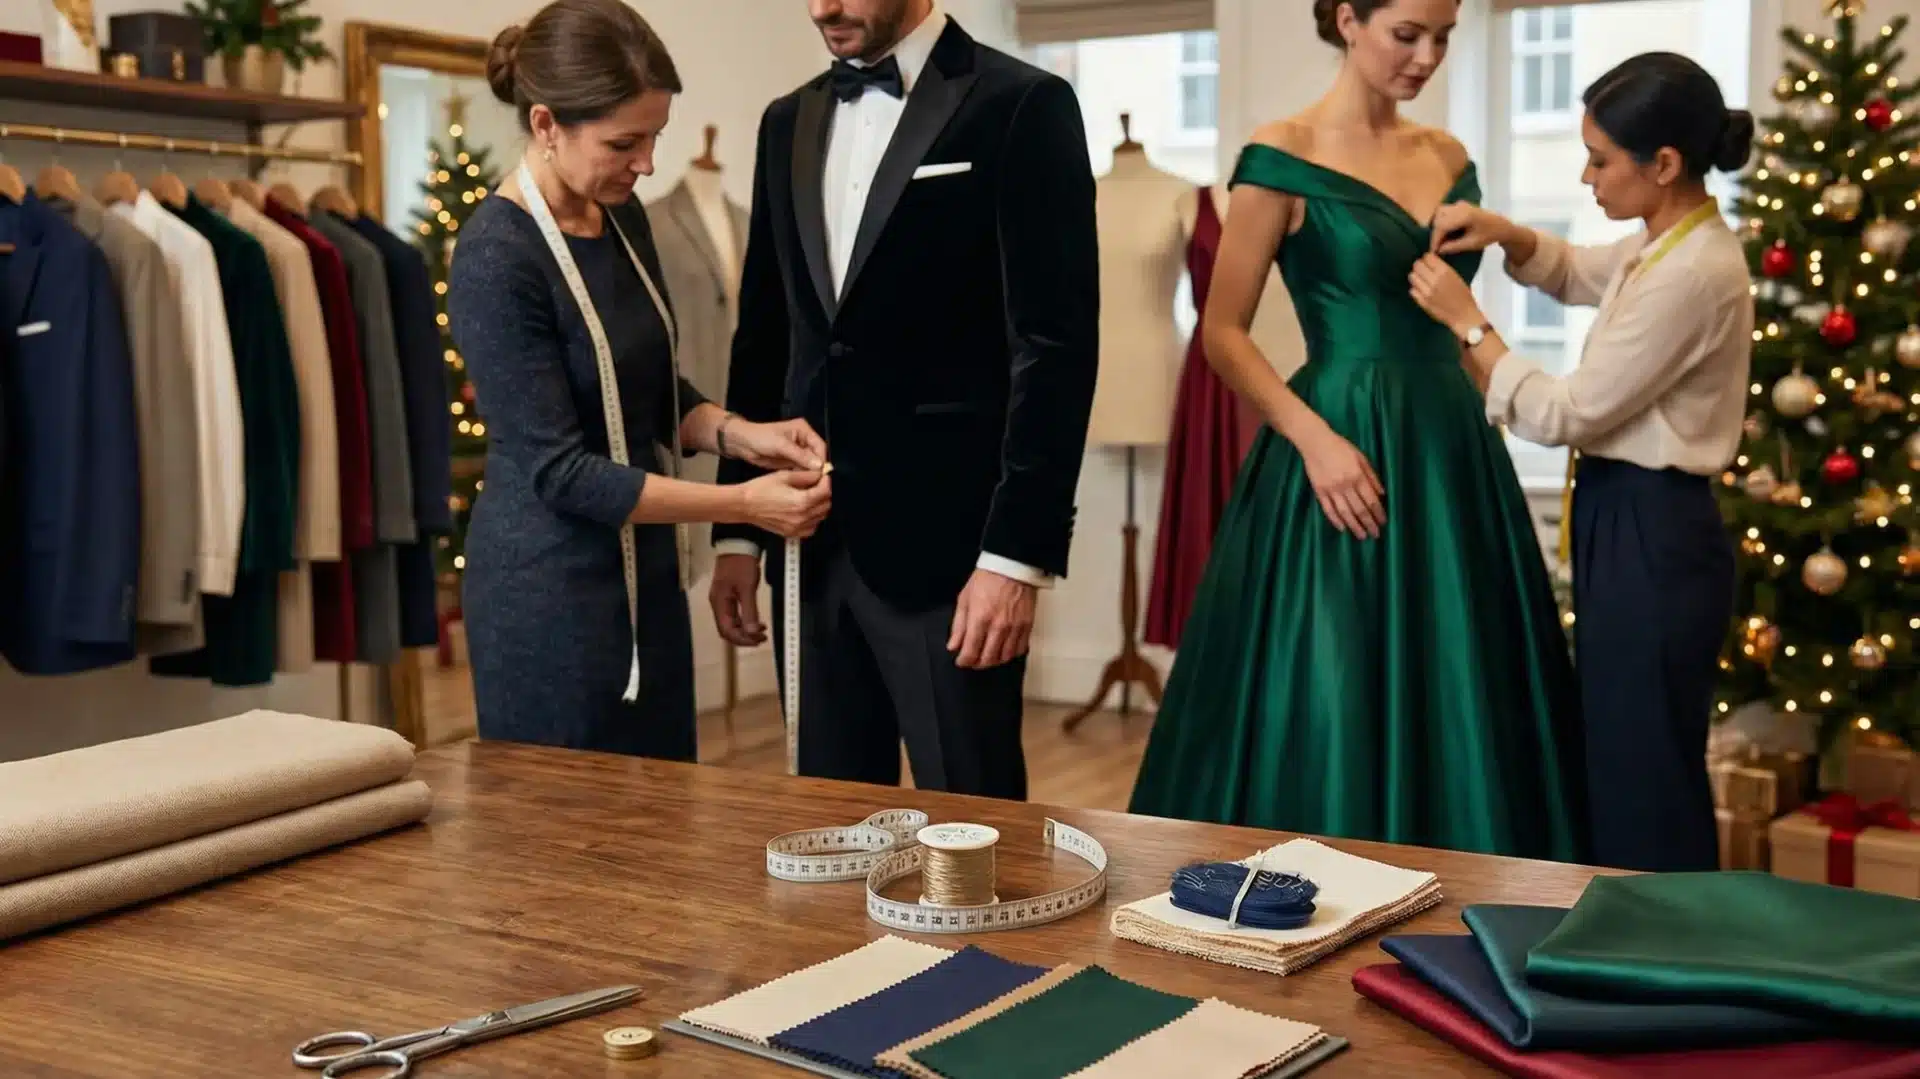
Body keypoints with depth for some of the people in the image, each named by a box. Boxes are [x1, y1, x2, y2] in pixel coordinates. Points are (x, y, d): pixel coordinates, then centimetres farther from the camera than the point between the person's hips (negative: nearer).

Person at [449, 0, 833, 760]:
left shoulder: (621, 216, 4)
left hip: (643, 572, 8)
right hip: (549, 588, -8)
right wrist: (744, 504, -20)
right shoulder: (497, 258, -20)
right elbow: (558, 468, -20)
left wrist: (738, 434, -4)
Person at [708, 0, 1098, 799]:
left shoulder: (1021, 107, -5)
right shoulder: (788, 122, 14)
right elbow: (763, 336, 16)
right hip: (810, 541, 6)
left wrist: (1017, 553, -15)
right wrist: (736, 529, 12)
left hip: (944, 541, -6)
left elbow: (1056, 345, -11)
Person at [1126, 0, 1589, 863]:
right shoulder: (1285, 156, -7)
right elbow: (1223, 333, -9)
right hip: (1342, 451, -6)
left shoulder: (1447, 158, 12)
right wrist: (1315, 440, -18)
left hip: (1452, 449, 6)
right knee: (1328, 709, -2)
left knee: (1460, 707, 9)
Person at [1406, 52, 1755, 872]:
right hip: (1630, 523, 10)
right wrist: (1503, 235, 10)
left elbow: (1567, 415, -18)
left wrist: (1467, 321, -9)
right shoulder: (1664, 246, 9)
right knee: (1624, 773, 16)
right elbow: (1571, 273, 31)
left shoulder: (1694, 274, -21)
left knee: (1642, 785, -3)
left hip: (1652, 536, -10)